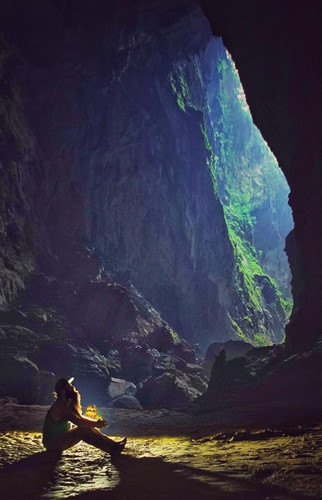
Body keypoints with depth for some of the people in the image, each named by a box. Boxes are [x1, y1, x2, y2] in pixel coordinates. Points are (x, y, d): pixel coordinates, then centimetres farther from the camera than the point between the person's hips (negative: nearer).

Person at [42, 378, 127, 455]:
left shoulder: (67, 404, 11)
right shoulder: (60, 406, -20)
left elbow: (80, 418, 17)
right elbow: (78, 422, -24)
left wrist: (96, 422, 3)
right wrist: (96, 424, -13)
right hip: (52, 443, -9)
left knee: (86, 427, 0)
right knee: (83, 430, -20)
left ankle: (113, 444, -3)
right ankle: (113, 449, -19)